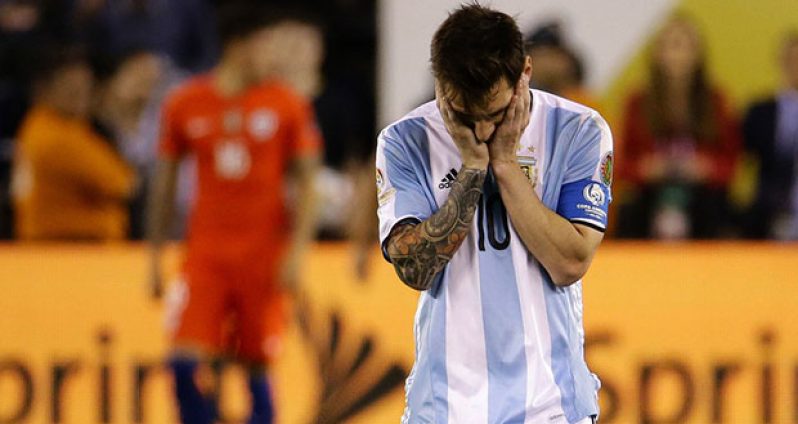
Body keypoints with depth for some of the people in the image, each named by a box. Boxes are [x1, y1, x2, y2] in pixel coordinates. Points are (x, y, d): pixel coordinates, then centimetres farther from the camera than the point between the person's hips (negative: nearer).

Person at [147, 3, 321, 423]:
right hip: (205, 252, 1)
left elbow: (306, 182, 2)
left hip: (265, 255, -1)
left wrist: (296, 251, -8)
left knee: (256, 365, 3)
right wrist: (155, 252, 9)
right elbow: (164, 181, 11)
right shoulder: (185, 105, 3)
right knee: (186, 360, -12)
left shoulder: (287, 105, 1)